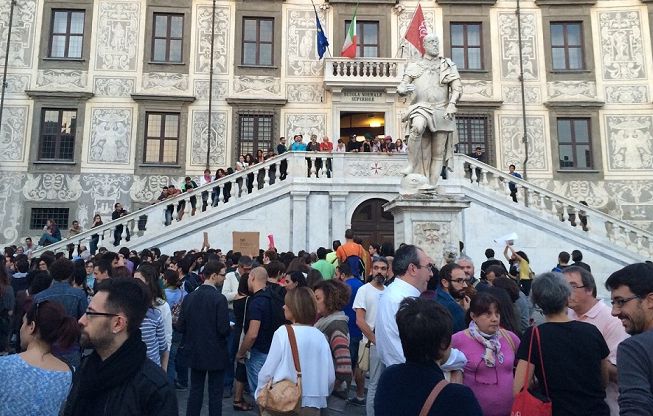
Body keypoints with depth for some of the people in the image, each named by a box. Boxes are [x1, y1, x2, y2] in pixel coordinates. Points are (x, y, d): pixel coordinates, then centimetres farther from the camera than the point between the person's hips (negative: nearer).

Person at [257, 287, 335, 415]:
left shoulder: (283, 332, -14)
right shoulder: (320, 336, -3)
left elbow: (267, 371, -10)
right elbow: (330, 377, 1)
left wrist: (260, 395, 7)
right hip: (313, 405, 3)